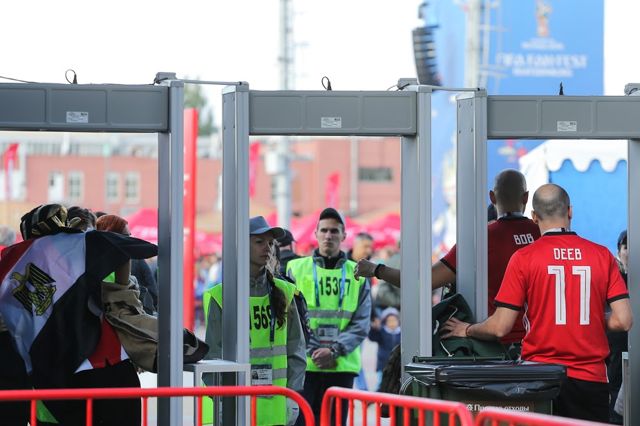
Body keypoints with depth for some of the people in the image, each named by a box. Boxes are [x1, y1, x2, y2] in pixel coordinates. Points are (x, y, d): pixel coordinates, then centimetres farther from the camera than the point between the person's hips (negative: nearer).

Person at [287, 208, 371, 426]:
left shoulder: (357, 274, 9)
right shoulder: (296, 269, 5)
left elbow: (362, 324, 3)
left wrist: (334, 350, -11)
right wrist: (313, 350, -12)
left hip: (342, 367, 2)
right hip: (303, 365, -2)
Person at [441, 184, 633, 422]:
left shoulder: (524, 258, -4)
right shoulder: (602, 255, 2)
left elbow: (500, 327, -4)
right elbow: (623, 321, -3)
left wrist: (466, 330, 15)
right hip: (591, 379, 1)